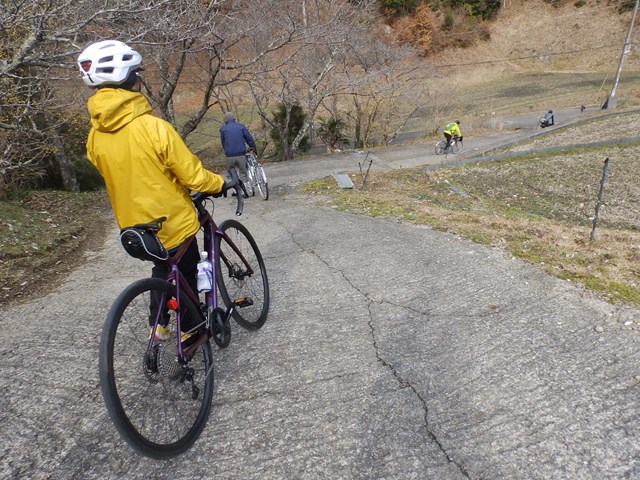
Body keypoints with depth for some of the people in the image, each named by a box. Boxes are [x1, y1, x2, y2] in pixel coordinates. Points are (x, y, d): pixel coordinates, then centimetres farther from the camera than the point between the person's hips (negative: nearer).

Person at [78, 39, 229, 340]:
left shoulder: (94, 137, -4)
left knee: (161, 267, 31)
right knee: (187, 275, 17)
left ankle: (158, 324, 34)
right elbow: (193, 176, -20)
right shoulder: (154, 127, -24)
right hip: (173, 224, -6)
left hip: (135, 226, 6)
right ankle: (190, 330, 31)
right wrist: (220, 184, -1)